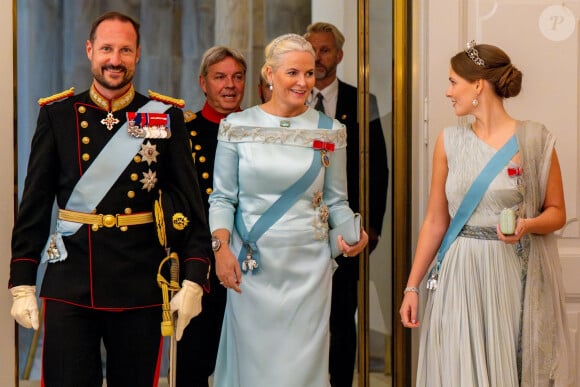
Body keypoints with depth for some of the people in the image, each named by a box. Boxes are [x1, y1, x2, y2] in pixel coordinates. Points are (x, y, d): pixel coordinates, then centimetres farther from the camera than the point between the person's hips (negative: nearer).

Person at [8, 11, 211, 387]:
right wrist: (22, 283, -1)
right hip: (70, 285, 0)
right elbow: (34, 204, 4)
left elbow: (190, 201, 1)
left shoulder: (166, 116, 3)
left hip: (141, 285, 0)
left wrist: (194, 280, -7)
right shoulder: (58, 115, 3)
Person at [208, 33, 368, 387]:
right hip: (251, 265, 0)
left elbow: (336, 201, 7)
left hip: (308, 266, 0)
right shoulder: (237, 126, 0)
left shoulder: (330, 132, 2)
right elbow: (222, 197, 1)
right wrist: (221, 246, -13)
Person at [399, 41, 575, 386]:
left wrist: (527, 225, -19)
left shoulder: (535, 140, -4)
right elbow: (435, 221, 7)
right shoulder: (450, 141, 4)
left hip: (518, 278, -2)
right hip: (462, 277, 2)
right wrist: (412, 286, 5)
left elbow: (557, 213, 3)